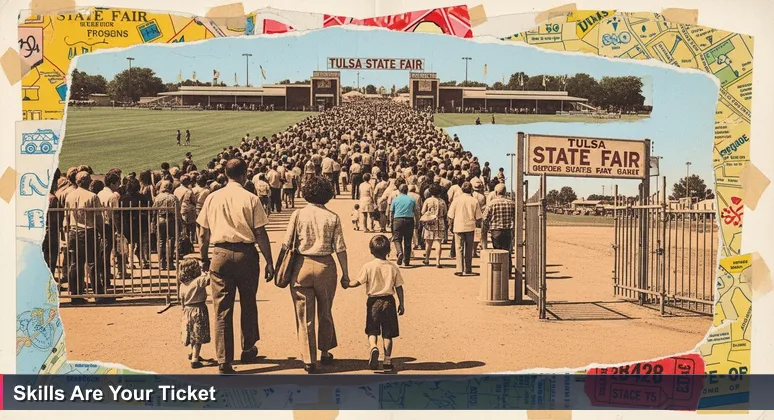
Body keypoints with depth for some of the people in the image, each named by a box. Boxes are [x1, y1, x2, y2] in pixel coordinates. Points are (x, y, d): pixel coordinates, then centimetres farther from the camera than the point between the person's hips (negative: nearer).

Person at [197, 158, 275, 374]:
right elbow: (261, 234, -6)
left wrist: (204, 259, 19)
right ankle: (248, 351, 32)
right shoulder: (251, 199, -4)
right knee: (248, 304, 17)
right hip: (245, 254, -1)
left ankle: (224, 361, 4)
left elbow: (204, 233, 8)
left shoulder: (212, 198, 4)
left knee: (222, 309, 5)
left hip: (220, 254, 1)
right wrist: (269, 262, -1)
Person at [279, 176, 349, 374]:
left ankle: (309, 360, 9)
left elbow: (286, 245, -4)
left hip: (302, 266, -1)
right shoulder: (333, 217, -2)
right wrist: (345, 274, 3)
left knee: (304, 316, 8)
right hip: (326, 266, 1)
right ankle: (325, 353, 33)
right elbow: (340, 249, -3)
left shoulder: (298, 214, -3)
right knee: (325, 313, 20)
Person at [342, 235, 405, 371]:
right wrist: (401, 304, 8)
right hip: (388, 301, 2)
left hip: (373, 301, -1)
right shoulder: (393, 267, -1)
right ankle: (387, 359, 8)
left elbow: (357, 282, -7)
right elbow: (399, 287, 1)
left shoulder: (368, 266, -7)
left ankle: (373, 347, -21)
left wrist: (346, 284, 12)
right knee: (387, 332, 8)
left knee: (372, 330, 7)